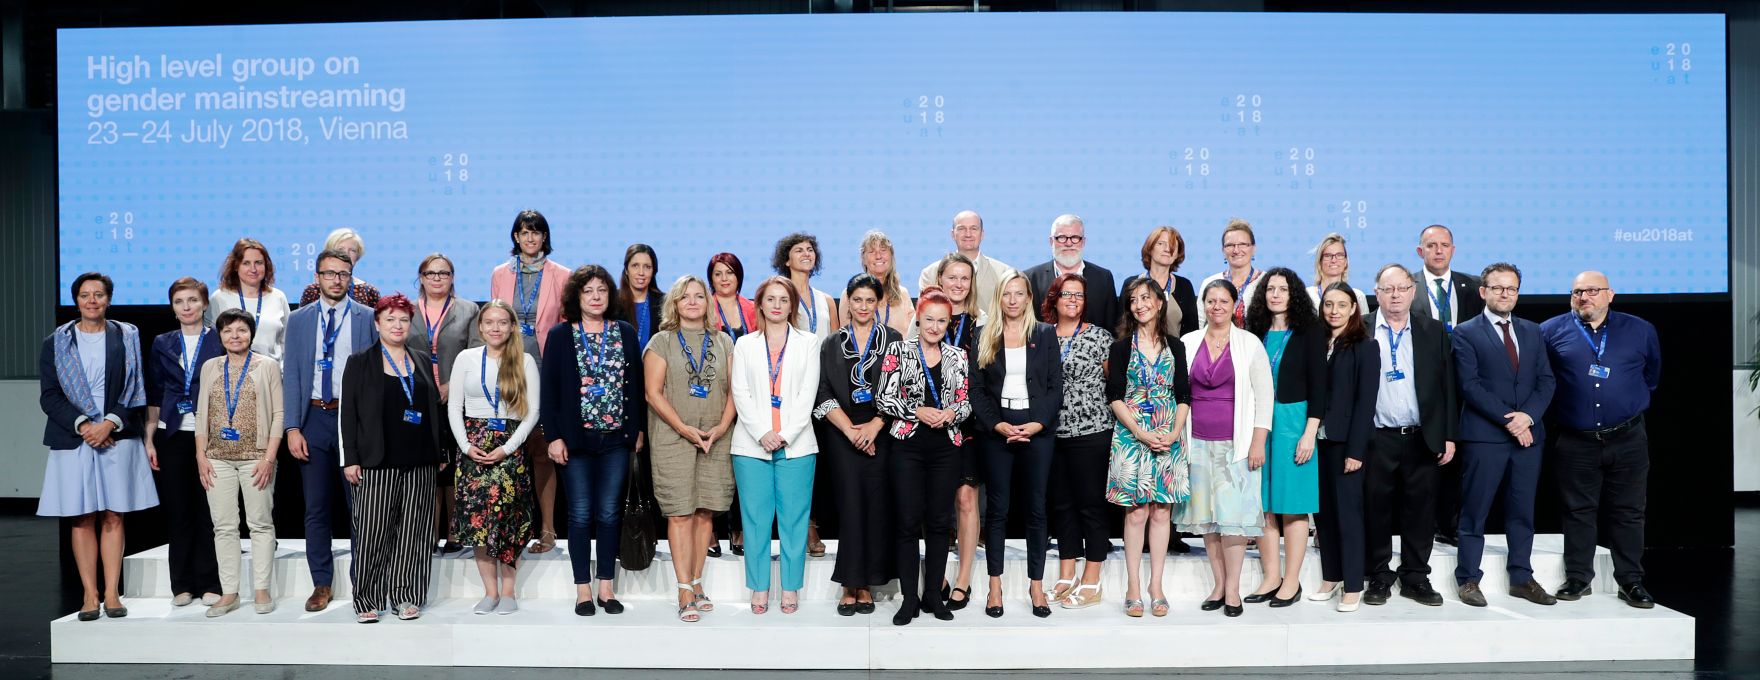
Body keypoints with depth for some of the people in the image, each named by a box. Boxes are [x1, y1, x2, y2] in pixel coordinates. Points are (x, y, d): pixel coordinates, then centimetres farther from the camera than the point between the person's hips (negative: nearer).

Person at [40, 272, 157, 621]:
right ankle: (89, 594, 8)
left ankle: (112, 593, 4)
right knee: (82, 519, 2)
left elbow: (136, 390, 2)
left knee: (113, 517, 1)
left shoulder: (127, 337, 6)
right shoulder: (57, 342, 7)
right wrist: (82, 425, -12)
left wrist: (110, 423, -11)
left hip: (117, 438, 0)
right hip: (73, 439, 1)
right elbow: (49, 395, 2)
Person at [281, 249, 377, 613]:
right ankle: (322, 584, 18)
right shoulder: (298, 320, 9)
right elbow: (291, 375, 6)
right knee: (316, 507, 7)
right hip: (314, 418, 2)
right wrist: (292, 428, -3)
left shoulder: (368, 318, 2)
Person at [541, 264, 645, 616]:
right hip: (576, 438, -1)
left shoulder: (625, 333, 7)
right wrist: (554, 436, -7)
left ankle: (606, 587, 14)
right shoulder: (560, 335, 2)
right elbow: (548, 389, -1)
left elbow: (637, 384, 9)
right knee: (580, 514, 3)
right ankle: (583, 590, 12)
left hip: (616, 438, 2)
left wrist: (638, 430, 4)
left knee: (610, 513, 5)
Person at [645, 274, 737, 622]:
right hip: (673, 439, -3)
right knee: (680, 513, -5)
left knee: (705, 512, 4)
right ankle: (685, 592, -2)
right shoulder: (661, 342, 4)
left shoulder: (723, 342, 13)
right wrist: (686, 430, -12)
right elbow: (654, 393, -3)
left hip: (716, 440, 3)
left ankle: (697, 583, 15)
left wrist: (721, 427, -7)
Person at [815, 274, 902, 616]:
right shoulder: (832, 345, 10)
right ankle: (850, 585, 4)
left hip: (881, 434, -1)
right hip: (843, 437, 1)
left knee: (877, 508, -2)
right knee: (850, 507, -2)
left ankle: (867, 585, 7)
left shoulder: (892, 340, 6)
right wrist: (850, 430, -8)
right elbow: (824, 394, 3)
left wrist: (874, 425, -11)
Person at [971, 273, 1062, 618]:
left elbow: (1056, 386, 3)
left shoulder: (1045, 334, 7)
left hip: (1037, 429, 0)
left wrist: (1037, 424, -10)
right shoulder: (984, 337, 7)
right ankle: (995, 586, 10)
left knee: (1036, 508, 3)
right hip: (996, 430, 0)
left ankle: (1036, 584, 11)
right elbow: (976, 389, 3)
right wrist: (999, 425, -10)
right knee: (997, 508, 3)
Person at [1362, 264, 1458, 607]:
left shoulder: (1433, 331, 8)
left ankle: (1415, 577, 20)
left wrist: (1448, 436, 3)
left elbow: (1447, 385, 8)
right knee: (1376, 511, 5)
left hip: (1422, 438, 2)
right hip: (1376, 439, -2)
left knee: (1420, 511, 7)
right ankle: (1378, 577, 18)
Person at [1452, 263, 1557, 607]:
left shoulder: (1532, 331, 14)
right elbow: (1470, 386, -9)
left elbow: (1545, 380, 8)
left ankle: (1522, 578, 20)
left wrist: (1528, 415, -9)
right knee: (1475, 511, 1)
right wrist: (1506, 420, -15)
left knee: (1522, 510, 11)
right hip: (1484, 436, -5)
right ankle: (1468, 579, 9)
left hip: (1528, 434, 5)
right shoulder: (1466, 333, -2)